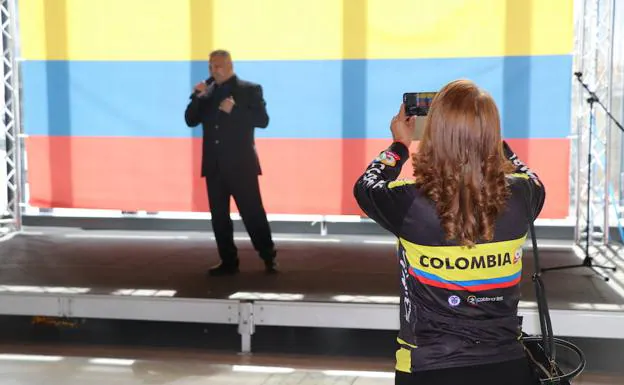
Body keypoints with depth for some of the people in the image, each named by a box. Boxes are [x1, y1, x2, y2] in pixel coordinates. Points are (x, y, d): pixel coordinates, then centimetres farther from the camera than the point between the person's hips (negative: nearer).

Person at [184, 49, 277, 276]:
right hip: (214, 165, 5)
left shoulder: (250, 90, -1)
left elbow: (262, 120, -10)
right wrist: (197, 97, -7)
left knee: (253, 213, -3)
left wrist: (234, 110, -20)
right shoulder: (207, 92, 11)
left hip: (240, 164, -5)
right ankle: (228, 262, 14)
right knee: (219, 216, 6)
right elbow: (191, 121, 7)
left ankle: (269, 258, 11)